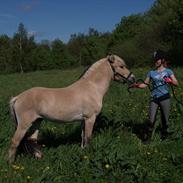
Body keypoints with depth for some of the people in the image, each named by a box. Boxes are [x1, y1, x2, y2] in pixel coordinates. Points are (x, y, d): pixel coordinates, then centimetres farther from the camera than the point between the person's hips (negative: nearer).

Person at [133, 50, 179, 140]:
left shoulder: (168, 71, 2)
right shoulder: (151, 72, 9)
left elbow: (176, 83, -3)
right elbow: (145, 84, 9)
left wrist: (170, 81, -23)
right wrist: (137, 85, -10)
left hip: (165, 98, -1)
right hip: (154, 99, 1)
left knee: (165, 119, 7)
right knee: (151, 120, -3)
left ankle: (164, 136, 23)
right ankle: (148, 137, 7)